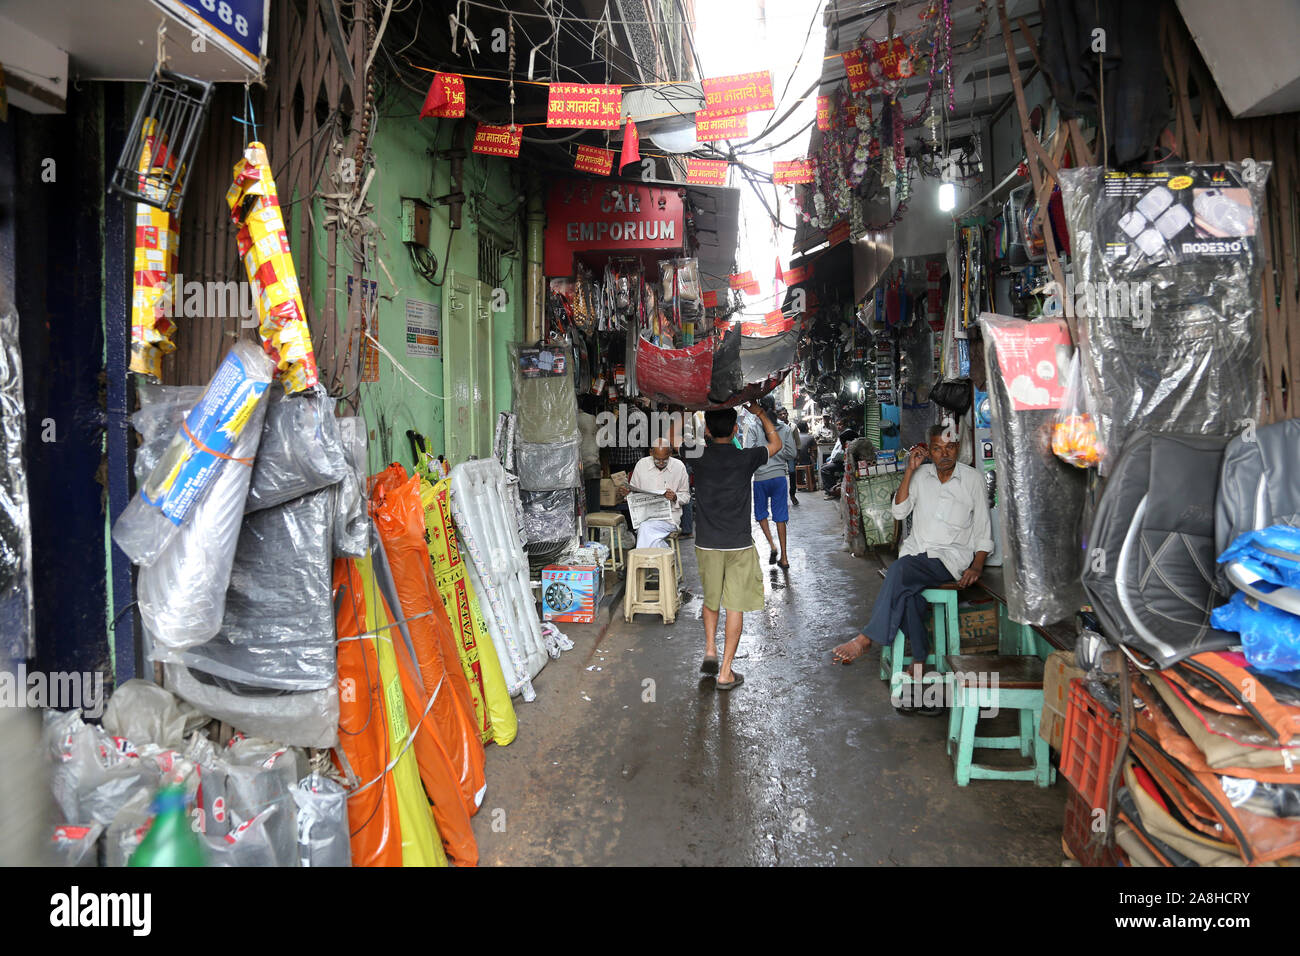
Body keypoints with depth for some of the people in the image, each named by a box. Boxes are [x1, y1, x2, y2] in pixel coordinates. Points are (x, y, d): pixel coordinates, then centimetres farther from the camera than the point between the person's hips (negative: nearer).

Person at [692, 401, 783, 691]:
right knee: (735, 606, 5)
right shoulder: (746, 458, -7)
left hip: (706, 544, 2)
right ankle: (725, 672, 6)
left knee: (710, 599, 23)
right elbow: (775, 443, 14)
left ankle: (710, 650, 14)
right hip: (739, 545, -2)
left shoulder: (698, 457, -5)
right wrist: (760, 412, 21)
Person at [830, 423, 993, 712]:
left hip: (950, 558, -3)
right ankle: (920, 666, -25)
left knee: (900, 570, -34)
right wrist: (910, 471, -2)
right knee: (907, 592, -32)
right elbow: (899, 512, 3)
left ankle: (867, 638, -31)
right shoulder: (921, 475, 13)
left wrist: (977, 566, -7)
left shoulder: (972, 479, 5)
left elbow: (983, 530, 7)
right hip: (916, 553, 3)